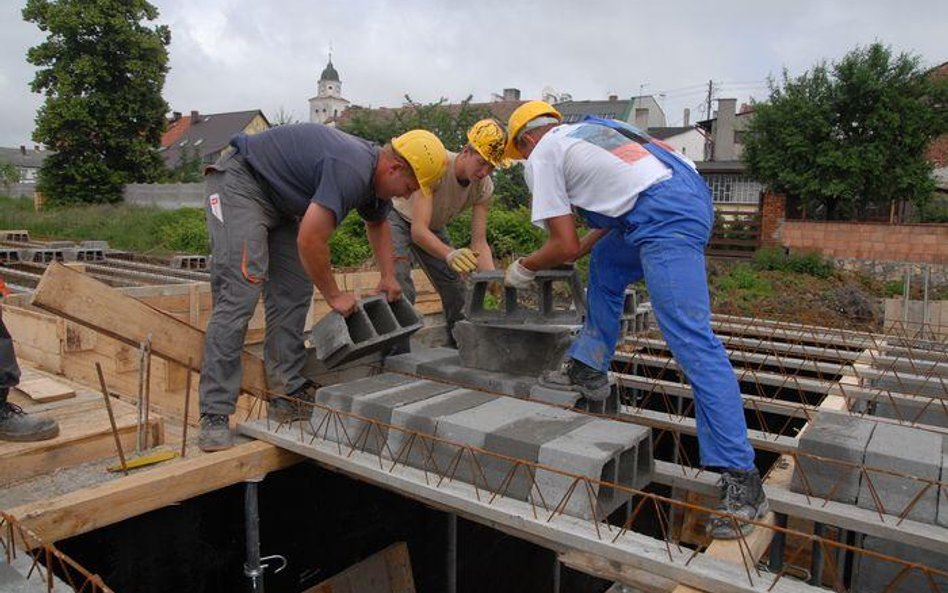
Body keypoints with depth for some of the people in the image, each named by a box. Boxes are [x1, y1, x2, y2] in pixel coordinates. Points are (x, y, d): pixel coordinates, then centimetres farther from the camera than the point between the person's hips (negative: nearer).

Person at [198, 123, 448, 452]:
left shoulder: (374, 177, 2)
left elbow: (377, 224, 22)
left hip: (277, 200, 10)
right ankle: (214, 415, -16)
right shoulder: (350, 170, -30)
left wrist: (388, 276, 12)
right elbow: (310, 240, -32)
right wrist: (334, 295, -18)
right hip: (240, 183, -10)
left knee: (292, 295, 3)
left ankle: (289, 396, 6)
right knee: (238, 296, -18)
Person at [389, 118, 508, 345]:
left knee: (455, 289, 3)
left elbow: (479, 242, -21)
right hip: (397, 216, -6)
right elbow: (418, 231, -46)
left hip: (432, 226, 6)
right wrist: (450, 254, -64)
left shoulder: (484, 187, -20)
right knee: (401, 291, -24)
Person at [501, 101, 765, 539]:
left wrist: (524, 268, 19)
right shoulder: (586, 130, 30)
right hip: (692, 193, 10)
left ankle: (740, 480, -11)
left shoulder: (541, 156, 7)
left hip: (665, 218, -10)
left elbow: (565, 246, 1)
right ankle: (589, 371, 31)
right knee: (604, 262, 27)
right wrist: (585, 245, 42)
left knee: (691, 341, -13)